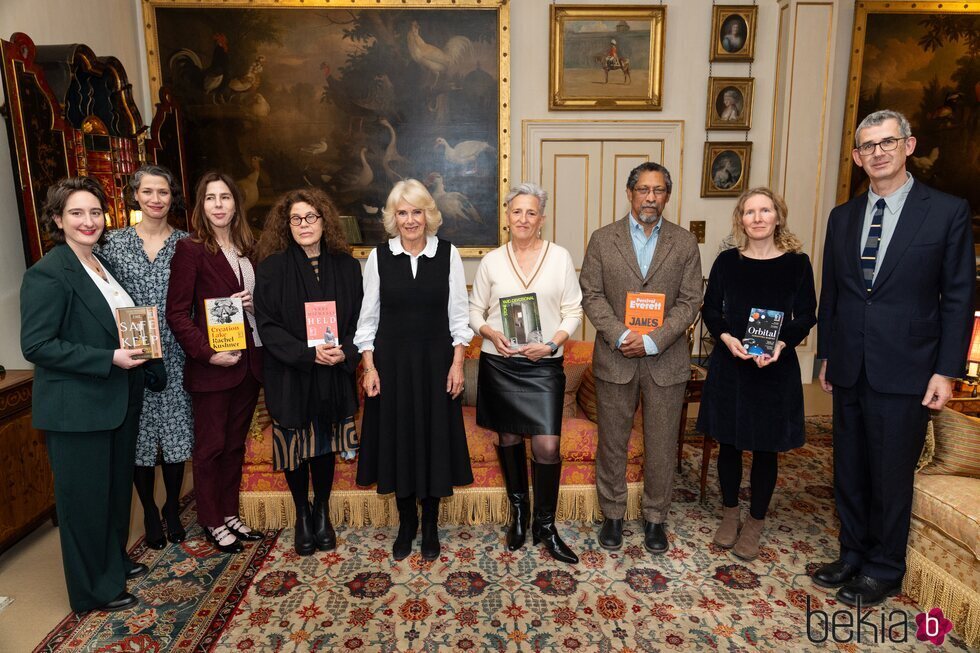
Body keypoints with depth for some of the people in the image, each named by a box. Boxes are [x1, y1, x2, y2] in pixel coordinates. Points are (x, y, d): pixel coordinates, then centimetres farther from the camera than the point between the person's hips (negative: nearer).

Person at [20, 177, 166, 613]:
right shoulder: (47, 274, -16)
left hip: (119, 401, 8)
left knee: (118, 487, 21)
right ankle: (94, 589, 26)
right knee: (85, 497, 8)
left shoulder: (103, 266, 10)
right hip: (76, 409, -8)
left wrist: (145, 367, 7)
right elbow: (35, 345, -20)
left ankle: (115, 562, 42)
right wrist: (109, 360, -24)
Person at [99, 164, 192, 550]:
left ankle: (173, 510, 28)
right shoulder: (115, 242, 3)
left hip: (175, 356, 0)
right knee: (140, 435, 8)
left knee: (175, 432, 8)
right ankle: (150, 514, 27)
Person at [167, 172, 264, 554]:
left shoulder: (246, 249, 11)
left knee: (235, 443, 15)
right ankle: (212, 521, 23)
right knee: (211, 446, 7)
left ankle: (230, 513, 30)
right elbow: (177, 314, -11)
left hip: (248, 361, 6)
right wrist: (207, 353, -19)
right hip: (211, 366, -6)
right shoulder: (190, 249, -7)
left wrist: (254, 303, -3)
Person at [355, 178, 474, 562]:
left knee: (434, 438, 7)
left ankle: (430, 526, 26)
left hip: (435, 360, 0)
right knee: (398, 439, 9)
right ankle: (406, 525, 29)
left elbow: (458, 313, 0)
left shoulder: (448, 254, -2)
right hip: (391, 360, 1)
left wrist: (457, 363, -5)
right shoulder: (379, 257, 0)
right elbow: (368, 316, 3)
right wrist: (369, 367, -3)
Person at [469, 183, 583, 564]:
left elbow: (573, 312, 1)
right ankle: (519, 513, 33)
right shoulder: (491, 261, 4)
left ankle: (545, 525, 14)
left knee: (548, 445, -6)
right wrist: (491, 333, -11)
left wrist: (551, 344, -14)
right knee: (509, 438, 12)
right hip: (499, 364, 2)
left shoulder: (560, 257, 1)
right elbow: (475, 310, 9)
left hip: (544, 365, -1)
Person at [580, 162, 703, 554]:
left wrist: (653, 341, -14)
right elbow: (591, 295, -2)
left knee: (662, 445, 10)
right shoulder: (603, 239, 2)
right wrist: (620, 335, -15)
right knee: (612, 442, 10)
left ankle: (655, 517, 29)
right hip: (615, 357, 0)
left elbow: (690, 301, -1)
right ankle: (612, 514, 28)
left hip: (666, 360, 1)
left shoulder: (684, 243, 3)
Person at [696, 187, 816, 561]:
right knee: (729, 443, 11)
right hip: (729, 364, 1)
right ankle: (730, 513, 31)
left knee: (765, 448, 9)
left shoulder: (797, 263, -2)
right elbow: (710, 310, 4)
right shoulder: (726, 261, 1)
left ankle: (755, 523, 27)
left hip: (776, 368, -1)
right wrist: (727, 338, -15)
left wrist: (781, 345, -18)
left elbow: (806, 317, 0)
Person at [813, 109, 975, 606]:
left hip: (904, 372, -4)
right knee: (849, 470, 14)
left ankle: (883, 571, 26)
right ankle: (852, 555, 32)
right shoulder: (842, 217, 9)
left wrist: (946, 371, -8)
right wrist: (826, 355, 12)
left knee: (891, 475, 7)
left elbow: (958, 298, -4)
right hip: (849, 369, 4)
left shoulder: (948, 211, -3)